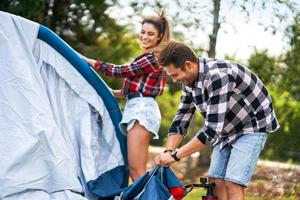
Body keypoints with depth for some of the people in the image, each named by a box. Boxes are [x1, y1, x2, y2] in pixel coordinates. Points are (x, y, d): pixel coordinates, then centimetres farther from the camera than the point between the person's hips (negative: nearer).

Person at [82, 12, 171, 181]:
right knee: (136, 169, 8)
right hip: (139, 108, 11)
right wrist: (115, 92, 26)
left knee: (136, 169, -15)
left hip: (141, 109, -11)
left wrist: (90, 62, -2)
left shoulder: (153, 58, -9)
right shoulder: (151, 57, 22)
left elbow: (122, 72, -9)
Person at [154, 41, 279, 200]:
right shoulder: (189, 80, -6)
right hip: (227, 128, 8)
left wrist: (175, 155, -31)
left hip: (253, 126, -8)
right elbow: (181, 120, 0)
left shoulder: (218, 76, -34)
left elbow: (212, 129, -35)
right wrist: (168, 152, -14)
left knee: (232, 184, -17)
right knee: (215, 181, 2)